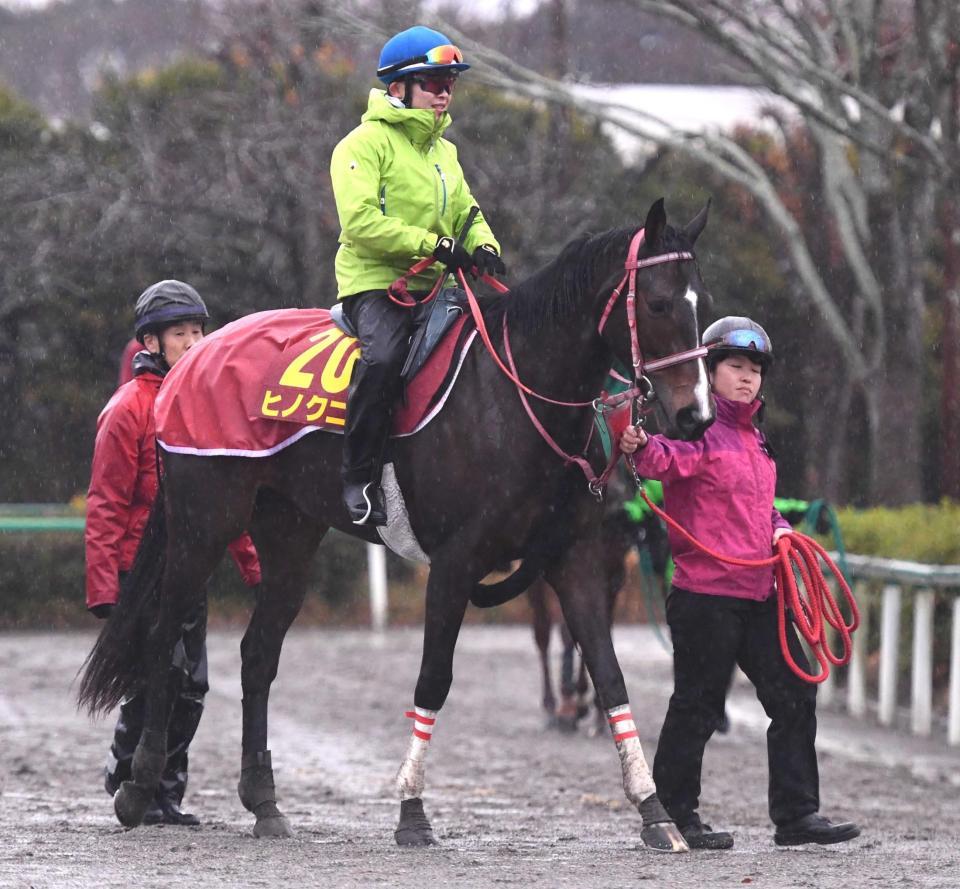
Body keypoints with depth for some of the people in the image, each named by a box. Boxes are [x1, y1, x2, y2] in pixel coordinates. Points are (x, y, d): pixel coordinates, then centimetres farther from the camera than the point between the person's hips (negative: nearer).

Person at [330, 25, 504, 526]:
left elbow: (465, 212, 24)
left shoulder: (443, 151, 21)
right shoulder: (367, 143, -6)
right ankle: (359, 479, -25)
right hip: (373, 280, -8)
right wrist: (434, 245, -21)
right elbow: (361, 221, -17)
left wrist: (483, 246, 0)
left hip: (433, 285, 8)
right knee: (383, 356, -35)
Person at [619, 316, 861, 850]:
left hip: (757, 593, 9)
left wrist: (779, 527, 10)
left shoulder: (754, 437, 19)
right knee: (698, 705, -3)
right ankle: (674, 814, 8)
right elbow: (666, 461, -30)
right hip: (706, 593, -9)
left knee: (795, 694, 7)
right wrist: (642, 446, -53)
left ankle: (797, 814, 12)